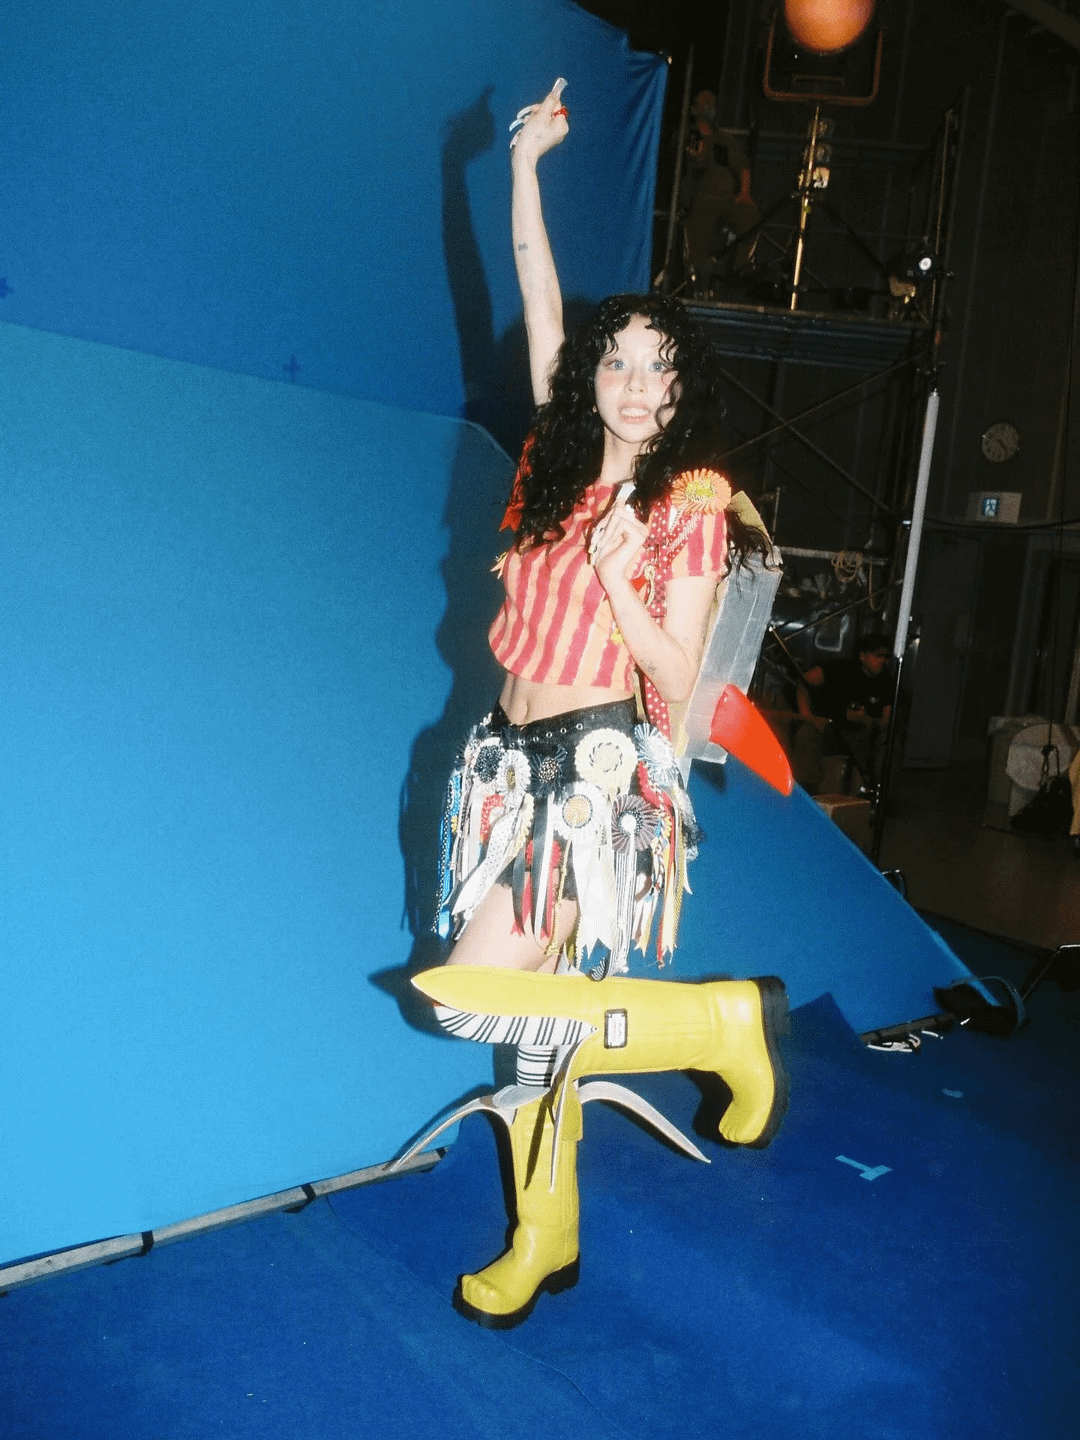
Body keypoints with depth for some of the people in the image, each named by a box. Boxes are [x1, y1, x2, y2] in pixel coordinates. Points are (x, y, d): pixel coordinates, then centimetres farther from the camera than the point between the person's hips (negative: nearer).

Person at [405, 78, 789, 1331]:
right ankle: (544, 1242, 28)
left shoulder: (688, 505, -5)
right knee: (534, 1004, 10)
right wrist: (526, 165, 10)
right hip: (518, 757, 6)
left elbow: (675, 682, -9)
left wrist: (619, 579, -22)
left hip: (601, 767, -6)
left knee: (476, 994, -15)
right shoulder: (559, 456, 9)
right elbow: (542, 305, 12)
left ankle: (725, 1020, 1)